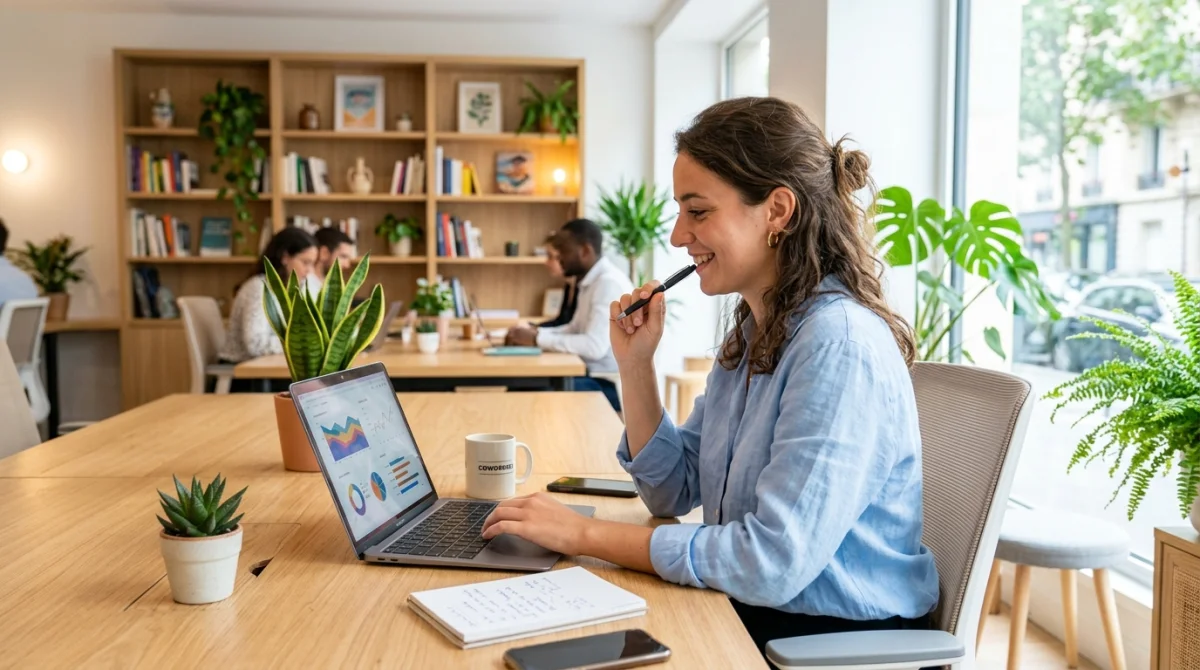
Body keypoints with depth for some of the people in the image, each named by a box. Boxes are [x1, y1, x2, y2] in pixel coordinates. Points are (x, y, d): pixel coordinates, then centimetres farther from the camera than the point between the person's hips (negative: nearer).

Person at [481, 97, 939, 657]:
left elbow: (774, 563, -27)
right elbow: (673, 492, 9)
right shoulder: (753, 331, 5)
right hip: (749, 612, 7)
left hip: (836, 635, -7)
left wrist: (586, 535, -20)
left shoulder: (839, 343, -22)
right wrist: (635, 365, -3)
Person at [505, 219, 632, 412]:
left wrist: (538, 339, -20)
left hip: (612, 384, -9)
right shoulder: (590, 281, 11)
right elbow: (576, 330, 17)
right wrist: (535, 332, 1)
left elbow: (595, 346, -27)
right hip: (594, 375, 9)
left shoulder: (609, 282, -19)